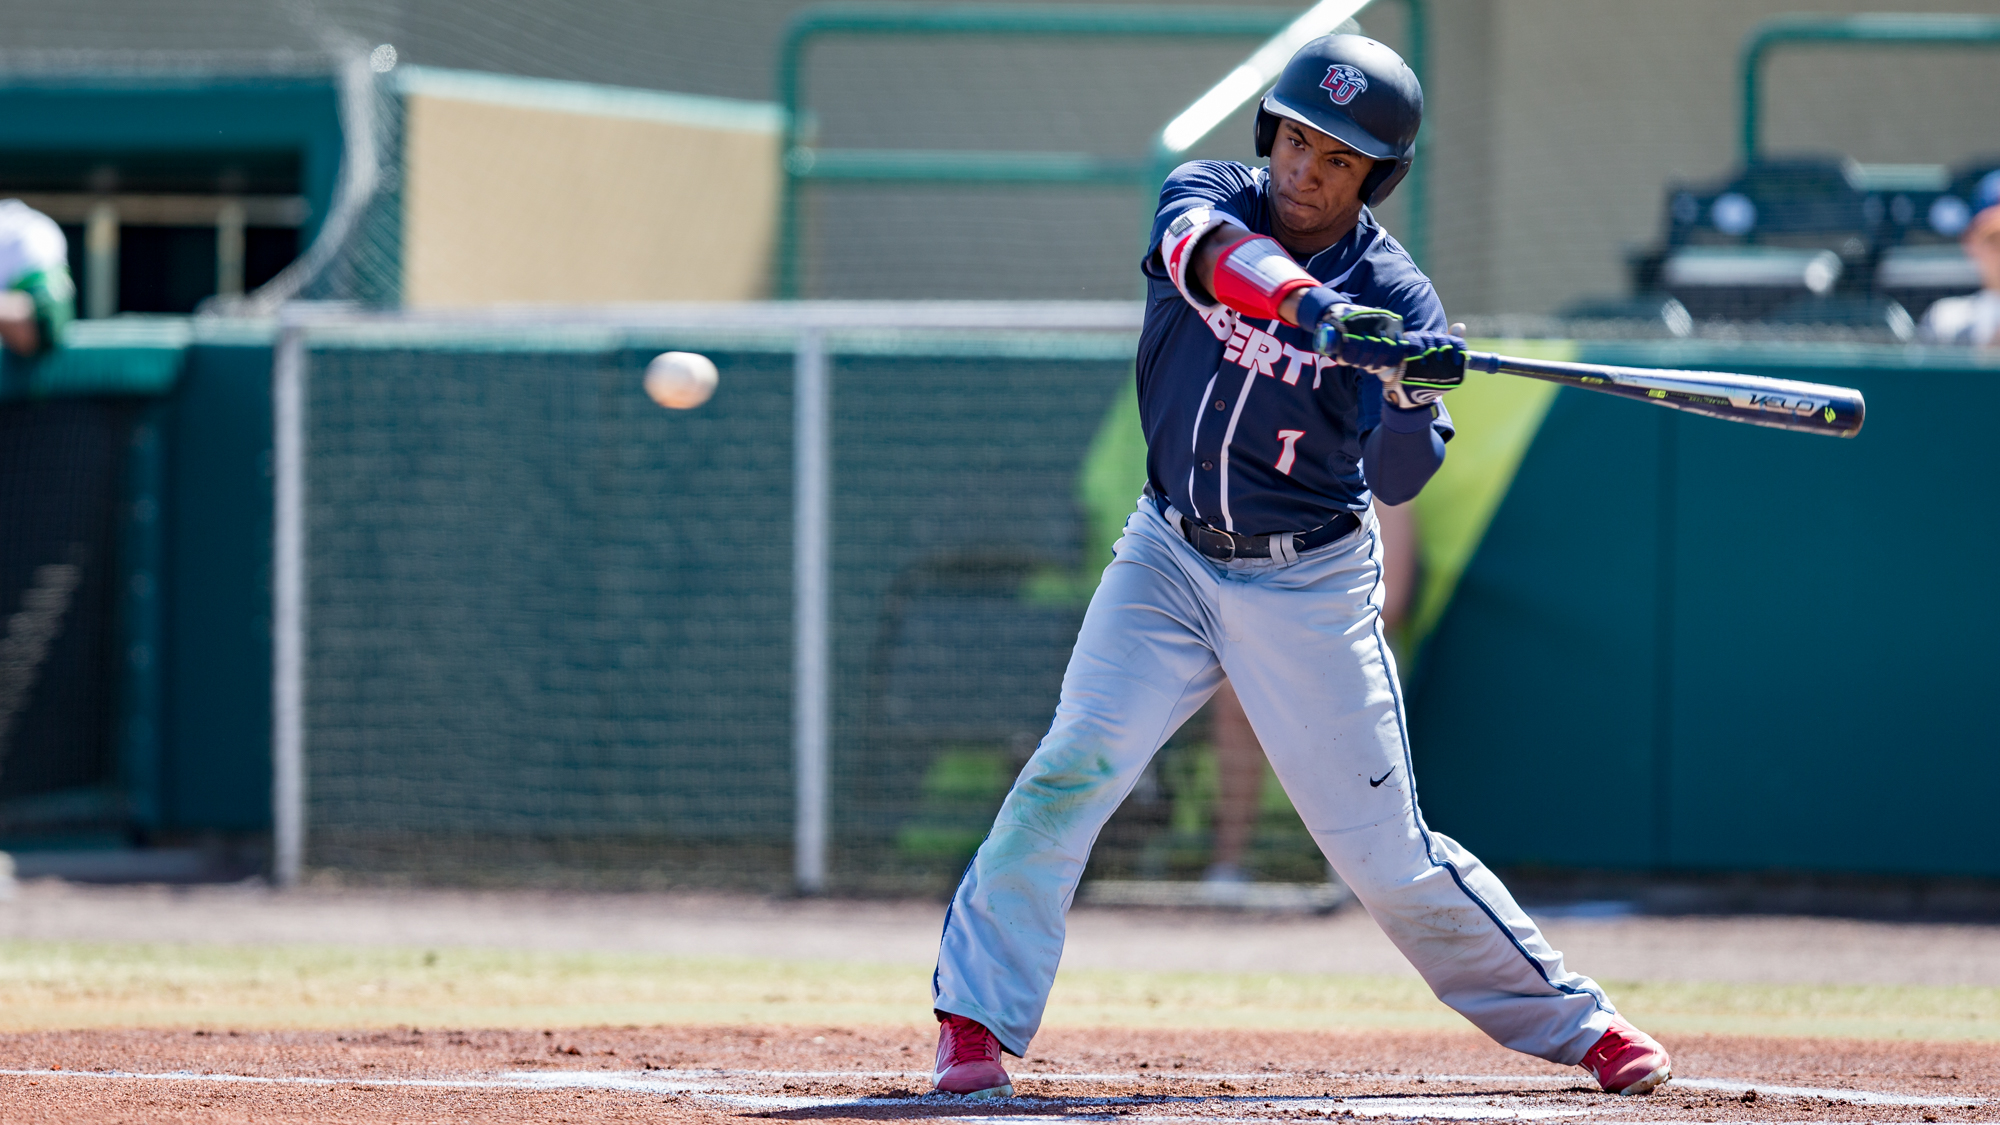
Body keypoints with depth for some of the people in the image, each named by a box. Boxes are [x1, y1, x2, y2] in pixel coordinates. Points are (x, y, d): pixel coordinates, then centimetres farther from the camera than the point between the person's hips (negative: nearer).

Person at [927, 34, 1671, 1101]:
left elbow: (1397, 476, -22)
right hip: (1171, 555, 2)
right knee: (1074, 765, -17)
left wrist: (1413, 397, -42)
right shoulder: (1210, 197, -6)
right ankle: (975, 1023, -11)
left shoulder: (1397, 300, -12)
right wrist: (1310, 306, -49)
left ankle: (1571, 1020, 16)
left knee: (1386, 854, -1)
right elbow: (1203, 247, -31)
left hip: (1310, 586, -2)